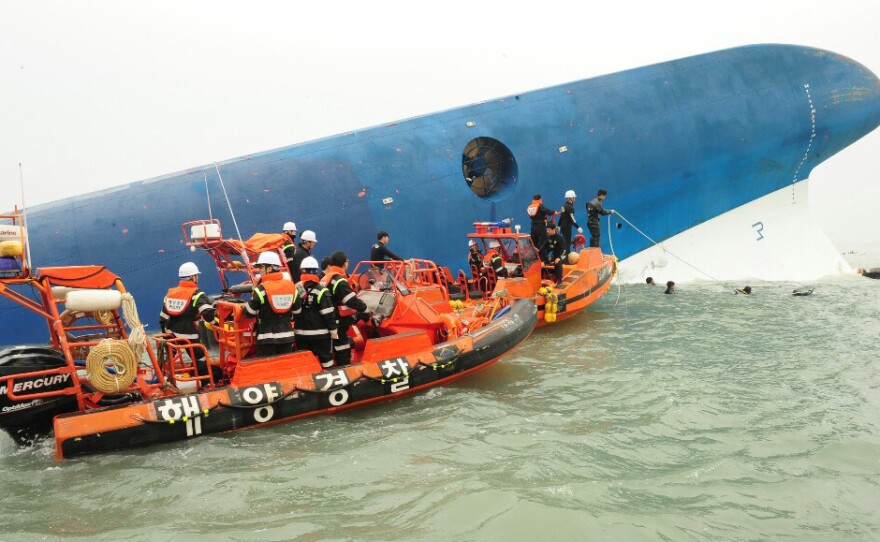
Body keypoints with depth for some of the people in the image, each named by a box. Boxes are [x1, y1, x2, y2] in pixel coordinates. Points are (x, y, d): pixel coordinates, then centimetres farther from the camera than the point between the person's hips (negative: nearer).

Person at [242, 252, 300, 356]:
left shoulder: (261, 289, -13)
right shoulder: (291, 286, 4)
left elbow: (249, 312, -9)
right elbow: (297, 311, 11)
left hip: (267, 338, -5)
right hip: (287, 335, 5)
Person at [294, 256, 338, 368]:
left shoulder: (296, 289, 0)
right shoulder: (322, 292, -13)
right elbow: (328, 313, -13)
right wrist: (333, 330, -5)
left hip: (301, 333, 4)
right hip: (320, 333, -4)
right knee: (325, 358, 5)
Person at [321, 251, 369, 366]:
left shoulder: (325, 279, 12)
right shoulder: (340, 282, -19)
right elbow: (353, 301, -21)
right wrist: (365, 310, -5)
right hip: (337, 324, -10)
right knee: (343, 356, -6)